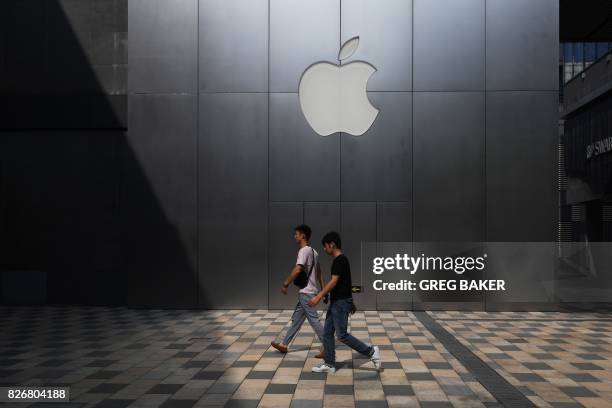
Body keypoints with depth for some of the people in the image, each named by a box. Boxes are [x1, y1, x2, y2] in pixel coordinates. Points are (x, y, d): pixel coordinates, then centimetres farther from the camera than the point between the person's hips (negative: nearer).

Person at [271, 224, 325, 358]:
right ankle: (284, 344, 22)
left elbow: (297, 269, -26)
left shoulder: (304, 250, -15)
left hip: (306, 292, -10)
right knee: (296, 319, 14)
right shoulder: (313, 251, 15)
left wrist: (285, 284, -18)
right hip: (307, 292, 10)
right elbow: (319, 273, 17)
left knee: (313, 319, -6)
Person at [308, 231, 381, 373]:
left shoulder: (340, 260, -17)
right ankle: (329, 364, 16)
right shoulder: (339, 260, 14)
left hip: (341, 303, -10)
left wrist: (319, 296, -26)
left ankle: (371, 351, 4)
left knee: (342, 335, -6)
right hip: (336, 302, 10)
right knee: (327, 333, 10)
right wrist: (350, 303, 26)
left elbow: (334, 281, -23)